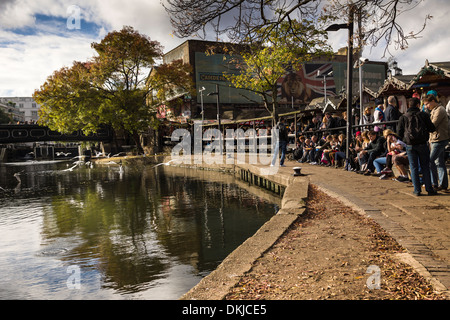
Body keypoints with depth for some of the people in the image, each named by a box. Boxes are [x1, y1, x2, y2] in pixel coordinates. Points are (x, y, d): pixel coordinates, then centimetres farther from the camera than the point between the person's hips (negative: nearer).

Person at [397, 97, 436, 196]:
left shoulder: (403, 117, 1)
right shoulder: (424, 115, 0)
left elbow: (399, 133, 2)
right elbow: (432, 129, 3)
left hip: (410, 146, 0)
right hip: (422, 144, 0)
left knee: (414, 167, 6)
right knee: (425, 167, 9)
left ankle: (417, 190, 6)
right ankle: (429, 189, 10)